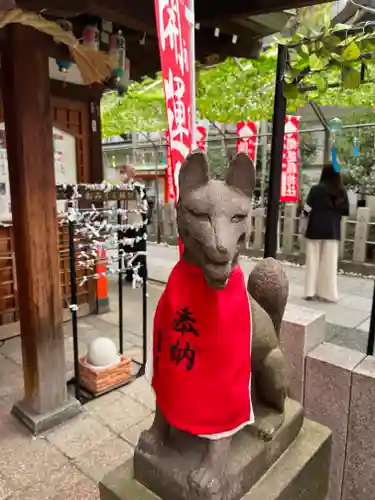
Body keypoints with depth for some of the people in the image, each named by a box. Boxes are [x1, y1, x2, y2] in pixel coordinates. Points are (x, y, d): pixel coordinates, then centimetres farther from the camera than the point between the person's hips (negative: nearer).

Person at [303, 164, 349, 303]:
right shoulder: (342, 191, 1)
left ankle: (311, 291, 7)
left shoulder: (316, 189, -8)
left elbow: (307, 210, -8)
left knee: (313, 261, 5)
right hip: (333, 231, 2)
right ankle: (328, 293, 10)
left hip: (315, 230, -2)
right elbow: (346, 211, 7)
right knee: (329, 262, 6)